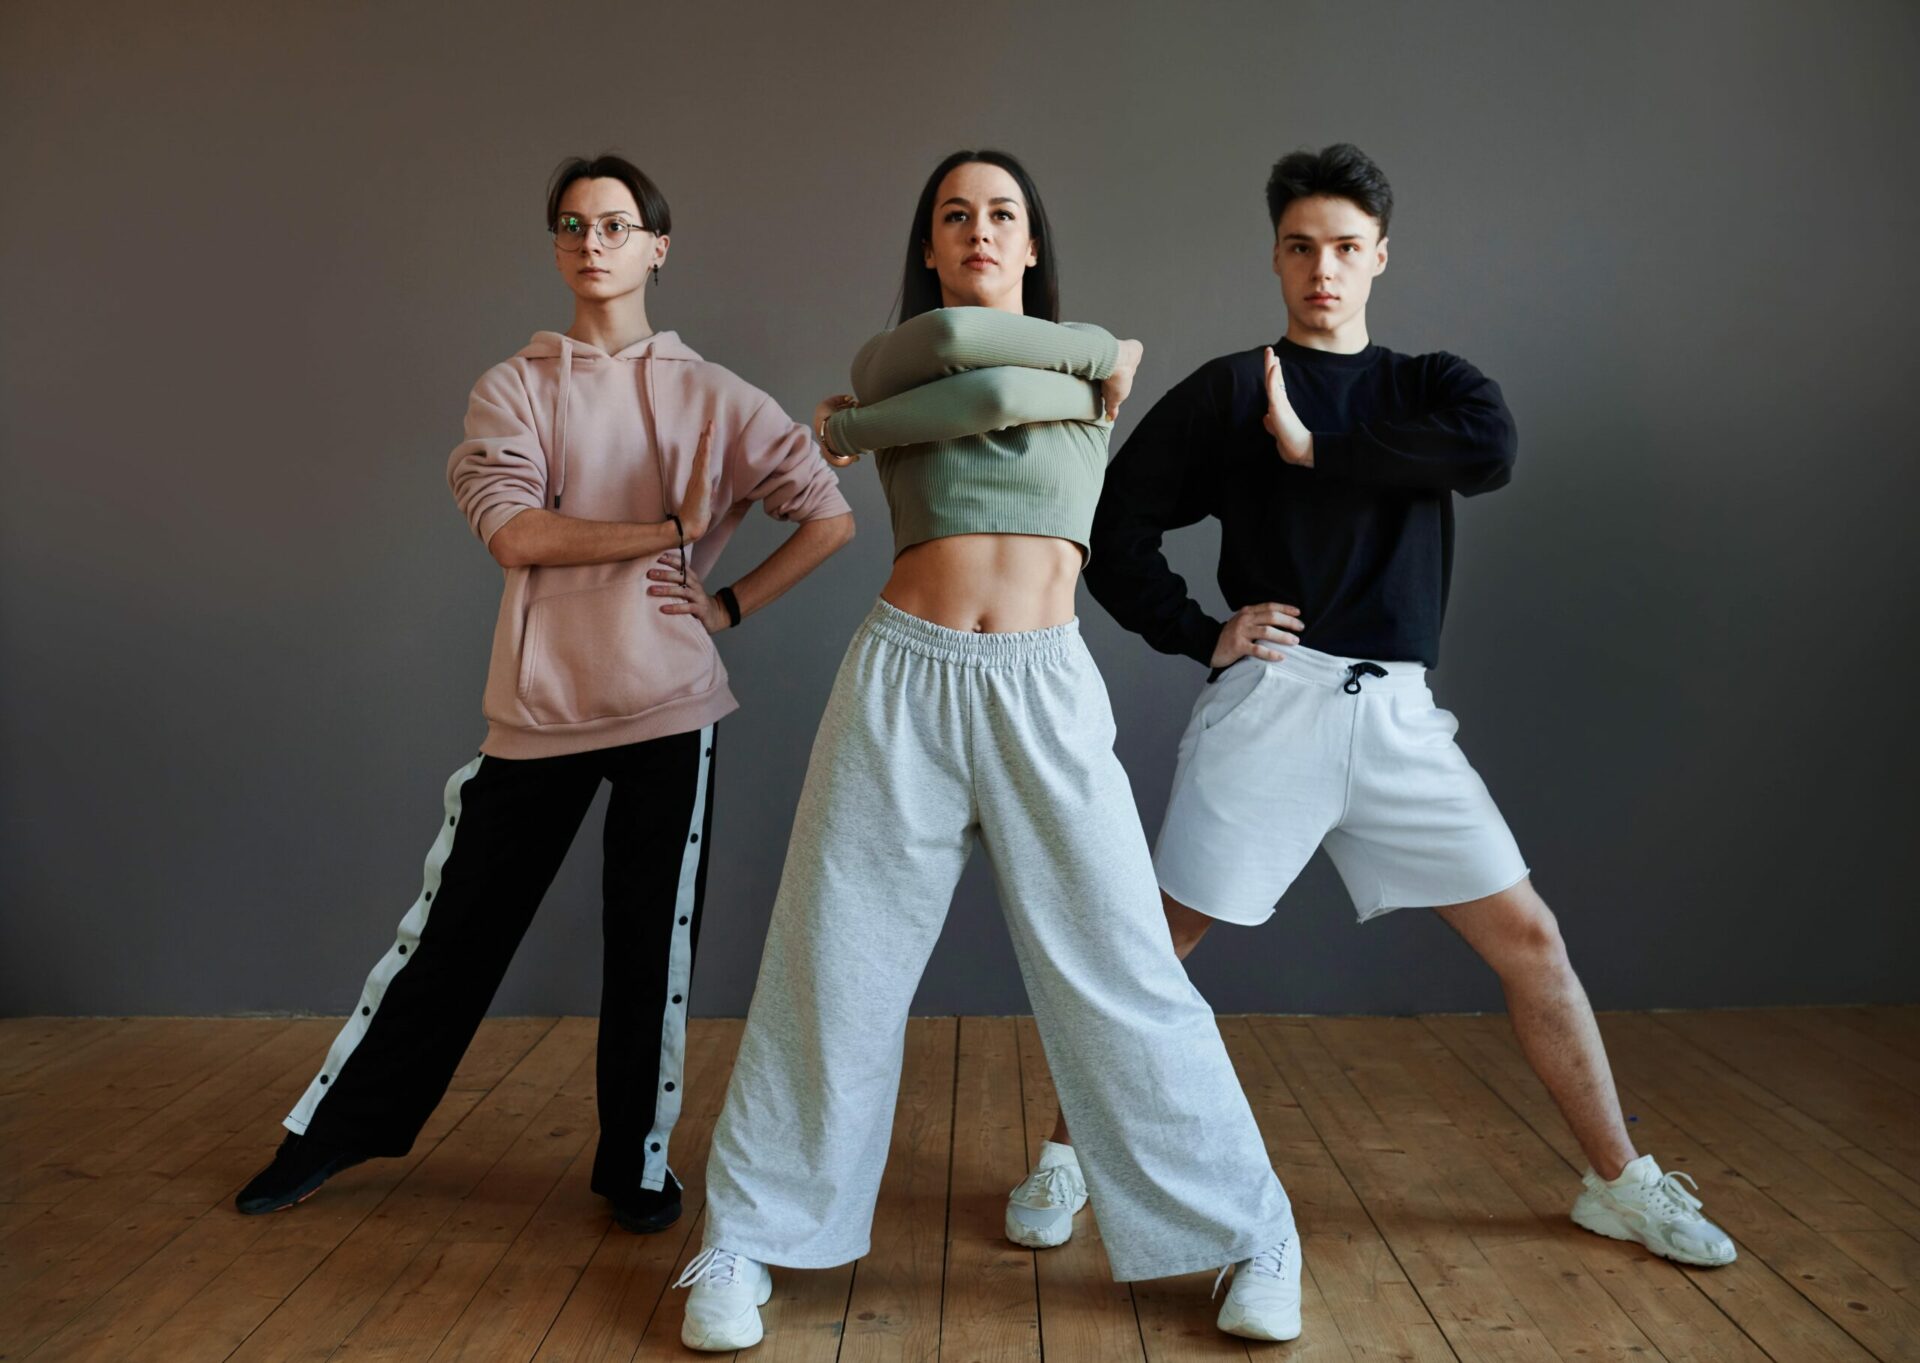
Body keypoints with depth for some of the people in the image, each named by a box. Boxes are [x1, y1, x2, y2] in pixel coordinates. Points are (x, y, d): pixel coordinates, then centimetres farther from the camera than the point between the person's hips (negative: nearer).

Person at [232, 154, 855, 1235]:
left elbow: (832, 515, 1)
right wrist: (671, 526, -11)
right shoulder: (514, 388, 6)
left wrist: (730, 605, -3)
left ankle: (638, 1157, 23)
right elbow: (514, 532, -10)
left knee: (653, 941, 5)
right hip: (538, 702, 1)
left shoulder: (710, 396, 5)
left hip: (668, 706, 0)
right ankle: (336, 1129, 30)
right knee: (456, 926, 11)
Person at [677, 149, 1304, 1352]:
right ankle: (743, 1246, 18)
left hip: (1044, 688, 0)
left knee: (1120, 974, -1)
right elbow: (954, 341, -10)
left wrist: (854, 429, 3)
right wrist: (1097, 349, 4)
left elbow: (997, 394, -9)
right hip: (902, 680, 1)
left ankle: (1253, 1238, 15)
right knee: (832, 967, 2)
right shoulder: (884, 362, 11)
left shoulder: (1090, 375, 11)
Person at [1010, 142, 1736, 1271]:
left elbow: (1493, 452, -11)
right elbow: (1116, 530, 4)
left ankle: (1622, 1183, 21)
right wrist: (1204, 633, -5)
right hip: (1271, 702, -2)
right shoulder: (1225, 392, 6)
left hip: (1399, 713, 3)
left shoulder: (1430, 385, 13)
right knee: (1158, 943, 0)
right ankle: (1066, 1158, 18)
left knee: (1530, 937, 4)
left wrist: (1316, 447, -11)